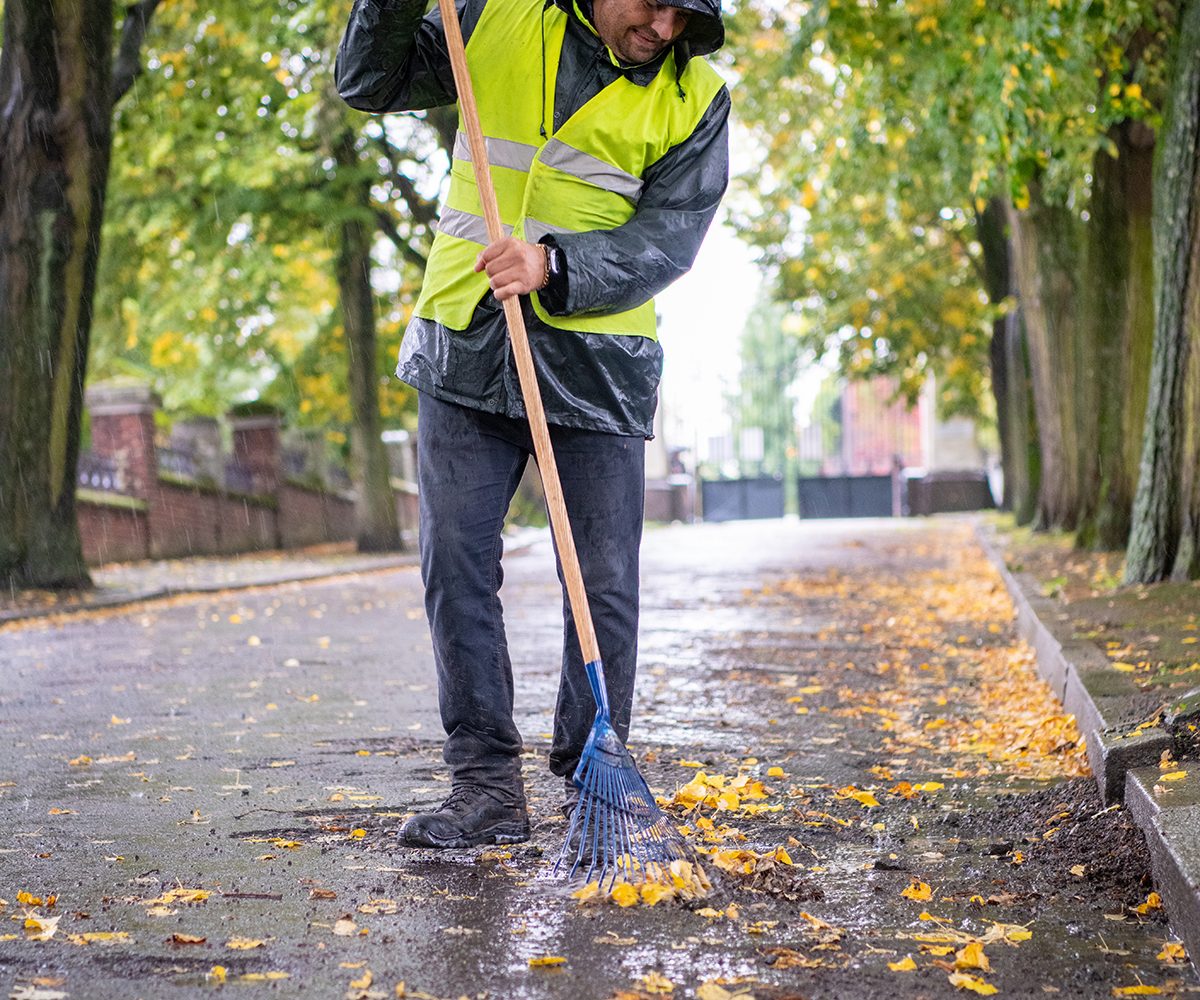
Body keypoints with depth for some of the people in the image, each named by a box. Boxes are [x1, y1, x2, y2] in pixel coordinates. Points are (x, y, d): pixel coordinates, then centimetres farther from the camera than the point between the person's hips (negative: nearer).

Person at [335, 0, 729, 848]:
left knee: (603, 584, -1)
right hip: (467, 345, 2)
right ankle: (488, 786, 9)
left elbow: (668, 238, -8)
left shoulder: (695, 98, 0)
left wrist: (554, 266, -23)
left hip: (596, 363, -1)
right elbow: (369, 83, 10)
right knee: (457, 566, 0)